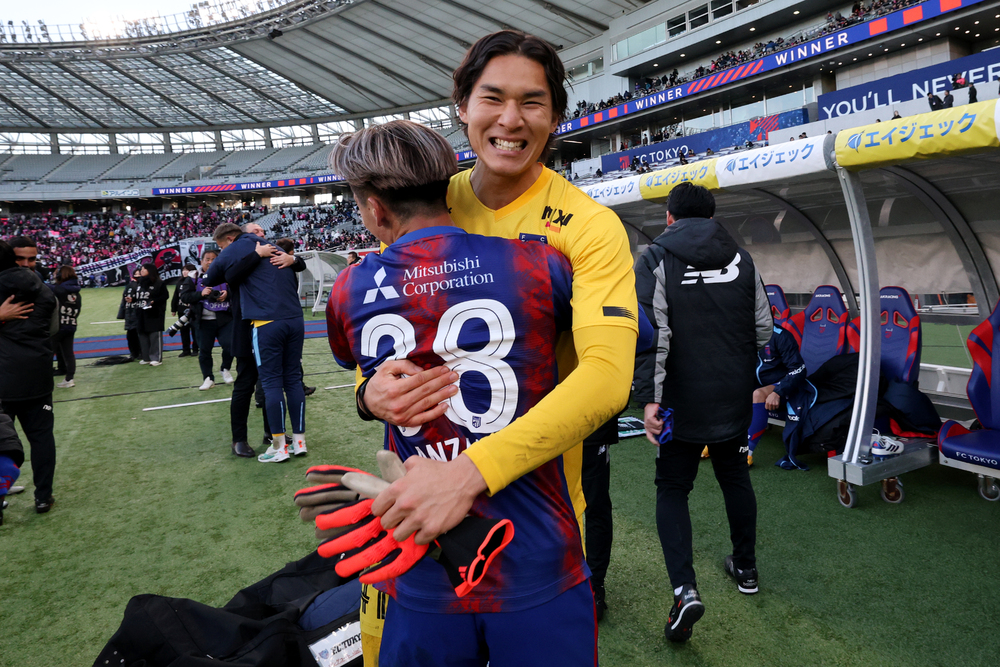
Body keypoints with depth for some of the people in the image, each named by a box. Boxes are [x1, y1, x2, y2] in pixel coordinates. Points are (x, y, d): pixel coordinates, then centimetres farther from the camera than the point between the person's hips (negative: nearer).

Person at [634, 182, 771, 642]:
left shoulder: (656, 261, -8)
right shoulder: (740, 259, 6)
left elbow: (652, 334, -16)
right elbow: (763, 329, 8)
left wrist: (648, 397, -15)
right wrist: (768, 380, 21)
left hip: (683, 401, -4)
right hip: (735, 398, 5)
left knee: (672, 488, 6)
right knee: (735, 477, 21)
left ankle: (684, 589, -8)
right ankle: (745, 568, 37)